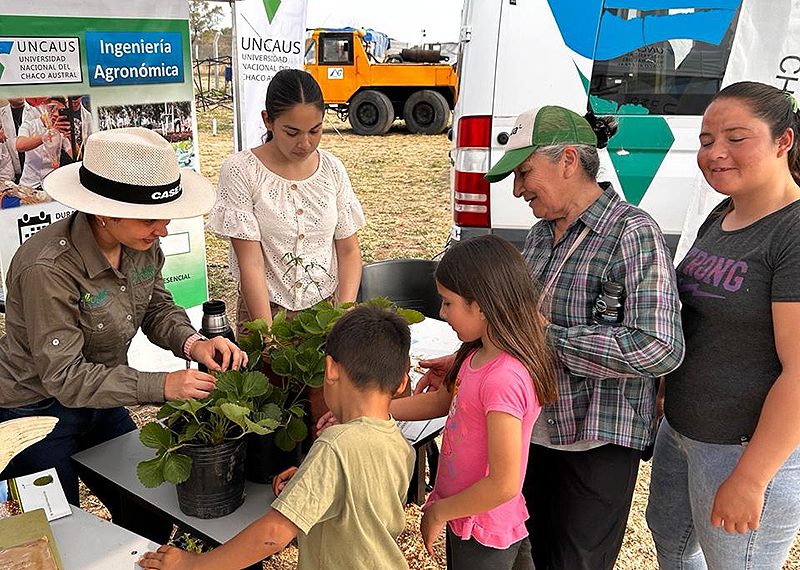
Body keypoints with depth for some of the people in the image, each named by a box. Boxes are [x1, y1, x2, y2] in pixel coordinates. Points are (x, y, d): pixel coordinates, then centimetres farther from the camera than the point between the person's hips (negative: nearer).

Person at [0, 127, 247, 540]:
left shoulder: (141, 245, -12)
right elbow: (64, 378, -30)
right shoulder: (48, 268, -32)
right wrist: (163, 385, -35)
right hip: (34, 412, -6)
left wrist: (194, 343, -18)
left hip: (99, 400, 6)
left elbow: (157, 308, 2)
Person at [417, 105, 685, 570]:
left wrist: (548, 335, -22)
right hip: (535, 429, 7)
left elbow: (661, 349, -26)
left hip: (597, 440, -7)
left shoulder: (632, 232, -17)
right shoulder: (541, 234, 7)